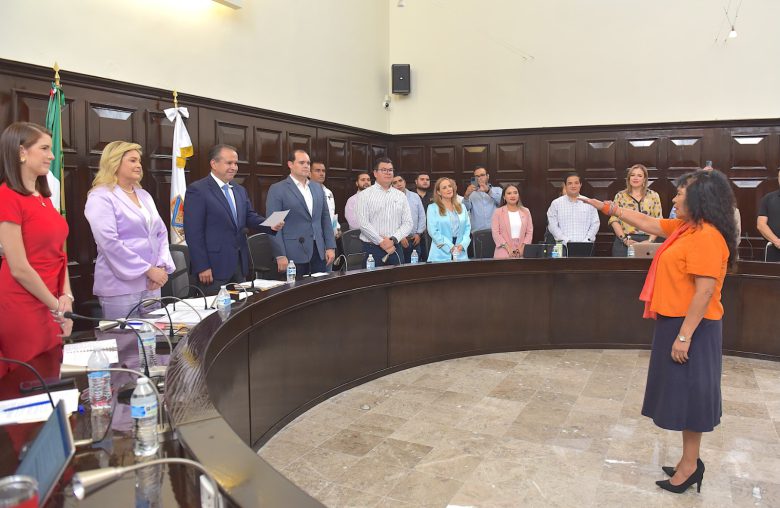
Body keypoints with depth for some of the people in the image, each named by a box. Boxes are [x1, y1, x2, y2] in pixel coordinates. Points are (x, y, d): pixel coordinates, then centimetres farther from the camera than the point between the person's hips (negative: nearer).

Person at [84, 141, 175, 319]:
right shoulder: (101, 197, -8)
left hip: (151, 284, 7)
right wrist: (148, 270, -17)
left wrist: (162, 266, -4)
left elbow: (161, 232, 13)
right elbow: (110, 242, -18)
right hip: (121, 286, -7)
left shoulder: (144, 195, 14)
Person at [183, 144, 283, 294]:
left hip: (240, 263, 7)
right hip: (215, 266, -7)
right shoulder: (197, 190, -9)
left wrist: (271, 225, -7)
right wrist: (202, 267, -17)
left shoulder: (240, 190, 14)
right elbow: (193, 232, -13)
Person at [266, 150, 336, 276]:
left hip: (319, 251, 5)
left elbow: (325, 218, 14)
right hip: (293, 254, -5)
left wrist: (330, 247, 6)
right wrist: (280, 255, -14)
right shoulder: (277, 189, -3)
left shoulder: (318, 188, 13)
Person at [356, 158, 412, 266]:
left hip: (395, 248, 3)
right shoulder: (365, 195, 1)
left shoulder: (401, 196, 11)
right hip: (372, 249, -3)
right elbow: (363, 224, -9)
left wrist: (393, 240, -10)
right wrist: (382, 242, -13)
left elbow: (407, 223, 4)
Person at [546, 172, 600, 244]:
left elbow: (595, 224, 8)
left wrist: (586, 240, -5)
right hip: (564, 246, -1)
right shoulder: (556, 203, 8)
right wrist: (566, 241, -9)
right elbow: (552, 225, 1)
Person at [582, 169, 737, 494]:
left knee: (689, 392, 0)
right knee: (683, 392, 15)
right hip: (677, 322, 10)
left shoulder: (705, 236, -21)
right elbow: (649, 224, 22)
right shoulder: (685, 227, 9)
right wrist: (610, 209, 23)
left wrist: (684, 336, -24)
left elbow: (705, 291, -25)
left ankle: (690, 466, 14)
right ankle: (689, 462, 26)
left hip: (692, 326, -10)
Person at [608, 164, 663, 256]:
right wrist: (625, 239, -10)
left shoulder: (653, 196, 10)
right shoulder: (620, 196, 8)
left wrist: (650, 240, -8)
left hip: (646, 242, 0)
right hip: (623, 243, 0)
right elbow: (614, 220, 1)